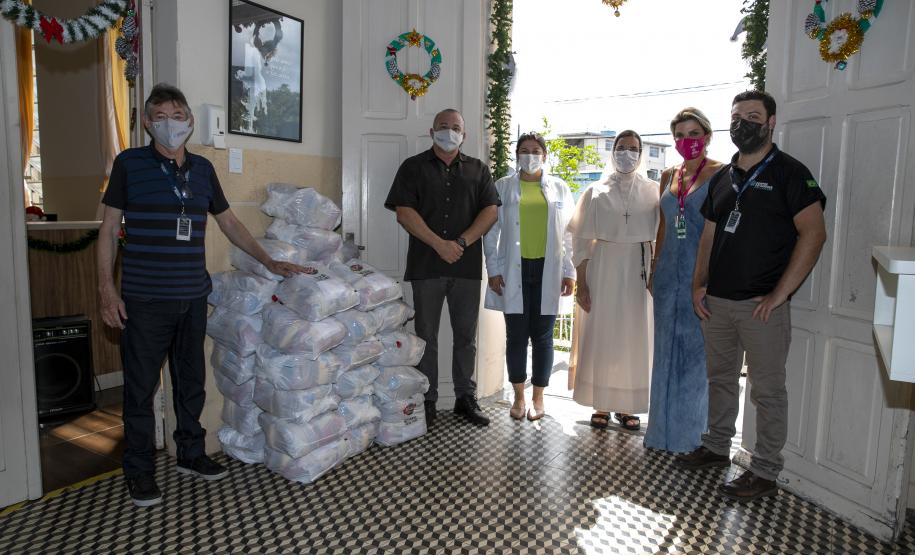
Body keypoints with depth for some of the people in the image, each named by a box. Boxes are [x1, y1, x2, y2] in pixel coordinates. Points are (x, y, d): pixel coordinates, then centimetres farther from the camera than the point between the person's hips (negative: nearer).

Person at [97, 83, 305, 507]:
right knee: (141, 384, 5)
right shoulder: (129, 163, -1)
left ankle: (190, 453, 30)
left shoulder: (202, 168, 10)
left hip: (193, 296, 4)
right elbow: (109, 227, -1)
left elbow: (229, 222, 16)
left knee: (191, 380, 13)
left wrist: (268, 261, 11)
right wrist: (107, 288, -7)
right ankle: (139, 469, 21)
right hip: (144, 298, -4)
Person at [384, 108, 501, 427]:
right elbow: (404, 212, -5)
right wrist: (439, 244, -15)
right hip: (426, 265, -2)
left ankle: (466, 398, 20)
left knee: (466, 335, 8)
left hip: (467, 266, 2)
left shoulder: (477, 170, 13)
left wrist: (462, 242, -12)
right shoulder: (413, 167, 7)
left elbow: (491, 210, 3)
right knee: (426, 336, 5)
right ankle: (427, 401, 16)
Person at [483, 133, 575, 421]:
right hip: (514, 270, 0)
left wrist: (569, 272, 3)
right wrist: (493, 269, -1)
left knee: (542, 336, 5)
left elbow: (568, 233, 9)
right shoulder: (503, 187, 8)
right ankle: (518, 397, 19)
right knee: (516, 335, 4)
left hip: (547, 271, 1)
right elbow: (492, 231, 6)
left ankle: (538, 397, 19)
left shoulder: (560, 188, 11)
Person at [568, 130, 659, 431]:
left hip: (639, 269, 1)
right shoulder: (596, 192, 3)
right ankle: (601, 404, 17)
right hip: (602, 268, -1)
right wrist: (581, 282, -3)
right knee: (600, 335, 3)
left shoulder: (653, 191, 5)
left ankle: (626, 405, 21)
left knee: (634, 336, 6)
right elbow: (581, 240, 2)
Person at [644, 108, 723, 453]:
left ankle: (691, 432, 20)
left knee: (698, 350, 3)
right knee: (667, 350, 13)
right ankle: (664, 428, 28)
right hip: (670, 272, 6)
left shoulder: (720, 173, -4)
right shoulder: (669, 176, 12)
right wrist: (654, 270, 13)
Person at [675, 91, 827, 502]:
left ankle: (764, 473, 15)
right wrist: (699, 284, 6)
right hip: (717, 300, 6)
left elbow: (814, 233, -13)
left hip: (762, 305, -6)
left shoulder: (788, 173, -5)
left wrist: (779, 294, -16)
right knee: (720, 378, 17)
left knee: (767, 390, 3)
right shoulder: (722, 178, 14)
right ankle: (717, 447, 33)